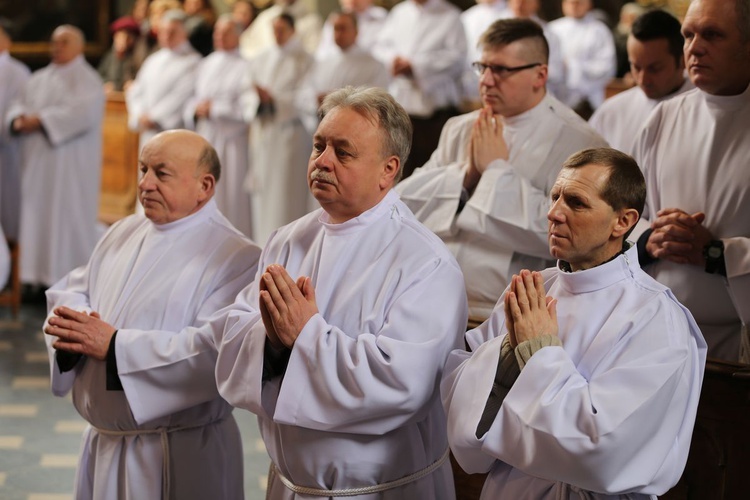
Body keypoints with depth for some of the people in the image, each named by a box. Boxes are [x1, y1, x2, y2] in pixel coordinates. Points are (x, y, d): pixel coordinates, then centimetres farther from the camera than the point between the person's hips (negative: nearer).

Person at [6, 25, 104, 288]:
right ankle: (40, 277, 6)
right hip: (37, 163, 7)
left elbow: (82, 112, -19)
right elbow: (18, 105, 13)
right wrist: (19, 120, -11)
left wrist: (40, 120, -20)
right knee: (35, 216, 3)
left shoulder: (86, 79, -4)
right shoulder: (39, 78, 18)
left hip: (69, 164, -7)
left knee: (67, 216, -7)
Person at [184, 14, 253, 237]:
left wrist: (214, 108, -10)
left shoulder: (244, 67, -3)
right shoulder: (205, 65, 16)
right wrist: (196, 109, -4)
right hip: (204, 141, 5)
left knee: (230, 197, -4)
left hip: (231, 142, -5)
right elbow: (192, 100, 17)